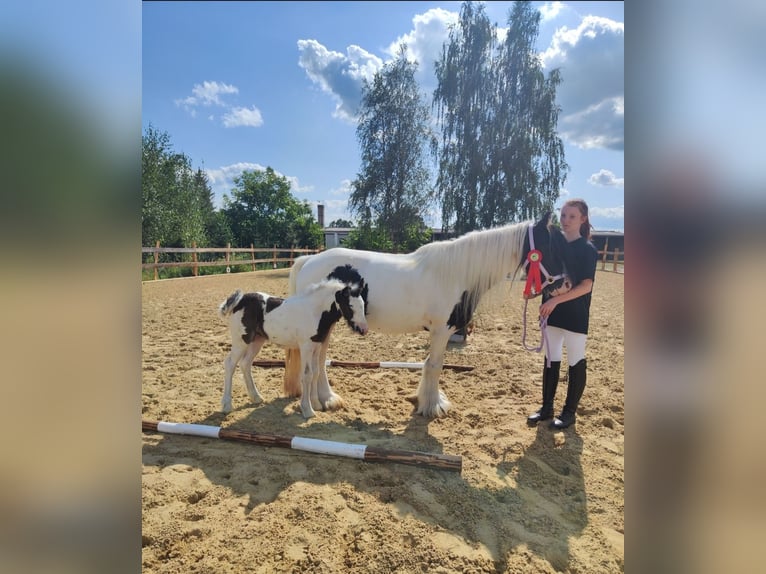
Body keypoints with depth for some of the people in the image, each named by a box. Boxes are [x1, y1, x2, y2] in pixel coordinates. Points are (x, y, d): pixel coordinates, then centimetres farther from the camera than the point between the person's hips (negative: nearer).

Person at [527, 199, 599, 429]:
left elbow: (586, 285, -18)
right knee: (551, 360, 13)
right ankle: (547, 408, 24)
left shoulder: (587, 249, -9)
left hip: (575, 315, -6)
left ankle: (569, 411, 19)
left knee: (576, 363, 6)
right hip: (552, 313, 6)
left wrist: (557, 299, -27)